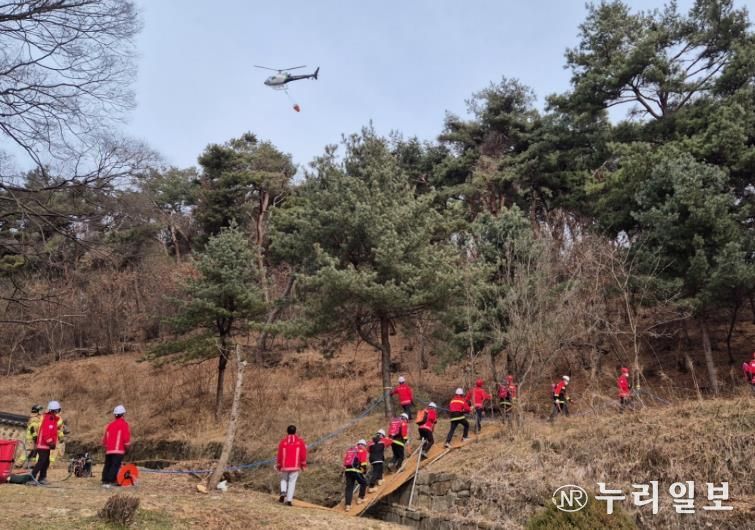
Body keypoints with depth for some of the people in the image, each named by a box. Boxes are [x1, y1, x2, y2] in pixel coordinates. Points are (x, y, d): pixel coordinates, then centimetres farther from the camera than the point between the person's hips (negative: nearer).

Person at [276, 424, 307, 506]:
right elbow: (303, 453, -1)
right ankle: (289, 499, -4)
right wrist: (303, 464, 8)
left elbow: (280, 454, 1)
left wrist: (278, 465, 11)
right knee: (292, 482, 5)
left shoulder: (283, 441, 0)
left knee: (284, 479, 22)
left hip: (285, 466, 1)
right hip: (295, 466, 0)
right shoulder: (300, 441, 1)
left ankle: (283, 492, -2)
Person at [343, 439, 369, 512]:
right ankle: (360, 498, 21)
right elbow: (363, 462, -4)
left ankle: (348, 505, 0)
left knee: (349, 487, 7)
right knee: (364, 483, 19)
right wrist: (365, 470, 4)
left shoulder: (350, 449, 25)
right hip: (356, 470, -5)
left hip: (347, 470, 5)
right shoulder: (363, 450, 7)